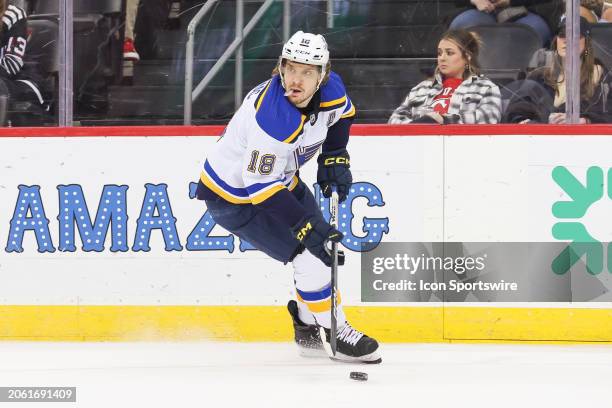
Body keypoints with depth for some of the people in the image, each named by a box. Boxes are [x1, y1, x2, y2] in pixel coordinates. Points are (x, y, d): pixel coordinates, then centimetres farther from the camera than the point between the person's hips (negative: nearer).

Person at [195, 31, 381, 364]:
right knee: (311, 254, -14)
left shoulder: (330, 89, -14)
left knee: (323, 243, 12)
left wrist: (334, 158, 2)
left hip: (281, 178, 9)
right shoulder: (273, 119, -38)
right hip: (234, 195, -9)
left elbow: (342, 113, 13)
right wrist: (305, 226, -34)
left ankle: (309, 329, 29)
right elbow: (261, 186, -35)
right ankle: (336, 335, 1)